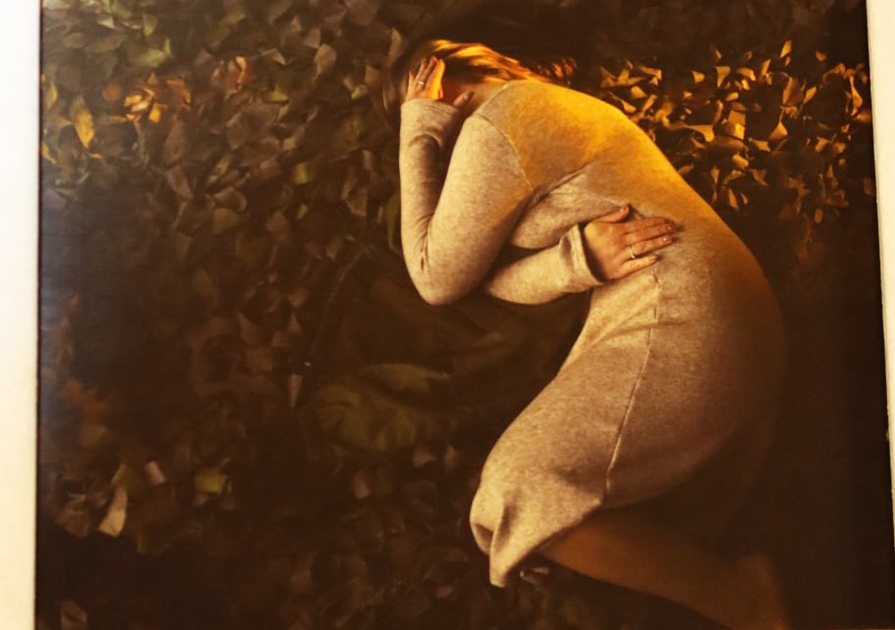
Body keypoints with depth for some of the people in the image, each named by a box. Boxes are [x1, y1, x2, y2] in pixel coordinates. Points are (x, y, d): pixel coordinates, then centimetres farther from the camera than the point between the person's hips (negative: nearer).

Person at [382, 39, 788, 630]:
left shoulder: (493, 125, -8)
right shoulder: (548, 106, 23)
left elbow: (438, 277, -3)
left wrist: (419, 139, 2)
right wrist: (579, 257, -12)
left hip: (679, 321, -10)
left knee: (522, 494, -10)